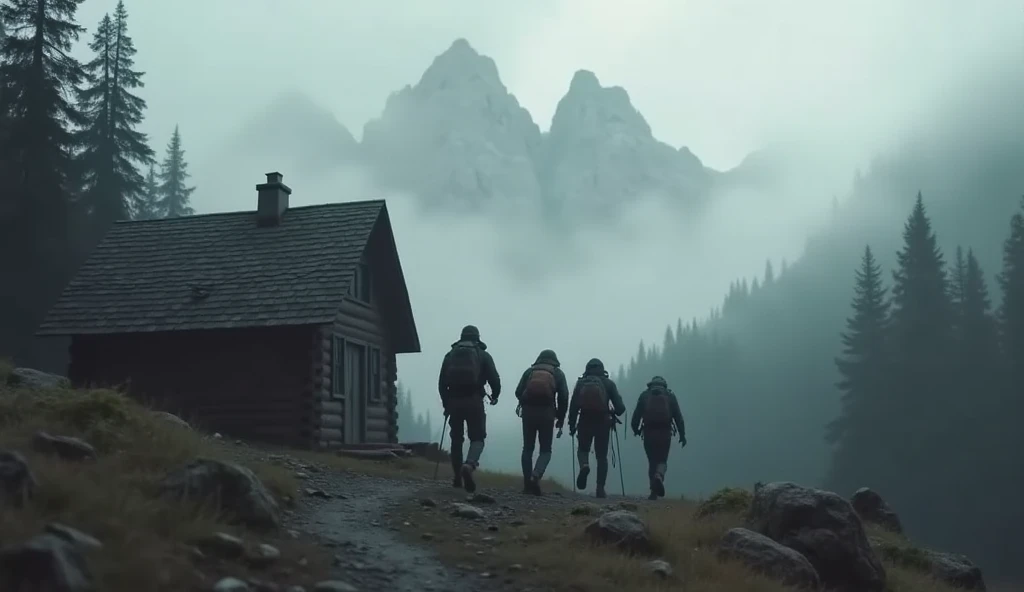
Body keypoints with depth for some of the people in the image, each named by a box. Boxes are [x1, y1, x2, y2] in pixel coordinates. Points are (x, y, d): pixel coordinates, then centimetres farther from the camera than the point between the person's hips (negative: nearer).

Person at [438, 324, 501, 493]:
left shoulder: (450, 355, 12)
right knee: (477, 437, 2)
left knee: (456, 439, 12)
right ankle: (469, 465, -27)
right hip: (474, 401, -3)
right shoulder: (483, 355, 5)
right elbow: (494, 379, -1)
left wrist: (446, 403, 17)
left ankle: (457, 478, 13)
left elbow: (442, 383, 9)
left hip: (453, 402, 3)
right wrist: (494, 396, 17)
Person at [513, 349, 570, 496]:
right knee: (545, 450, 6)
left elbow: (518, 392, 5)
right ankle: (536, 476, -19)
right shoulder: (558, 373, 12)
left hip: (528, 412, 1)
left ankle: (527, 484, 7)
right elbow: (563, 396, 2)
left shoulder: (529, 371, 14)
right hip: (547, 413, -1)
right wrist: (561, 417, 10)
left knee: (528, 448, 12)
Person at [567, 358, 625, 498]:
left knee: (583, 449, 20)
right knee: (601, 456, 9)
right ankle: (600, 489, 1)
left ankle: (584, 465, -14)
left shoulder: (580, 383, 6)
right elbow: (620, 407, -1)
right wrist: (614, 414, 21)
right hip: (603, 423, 0)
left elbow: (573, 406, -1)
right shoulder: (608, 383, 5)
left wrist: (572, 425, 8)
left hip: (584, 422, 0)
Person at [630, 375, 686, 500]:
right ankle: (659, 476, -24)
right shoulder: (670, 396, 11)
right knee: (662, 460, 8)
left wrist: (635, 429, 14)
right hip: (665, 433, 0)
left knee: (652, 461, 11)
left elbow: (636, 415, 2)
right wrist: (682, 435, 5)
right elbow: (678, 417, 5)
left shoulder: (644, 395, 10)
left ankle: (654, 491, 6)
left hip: (649, 433, 0)